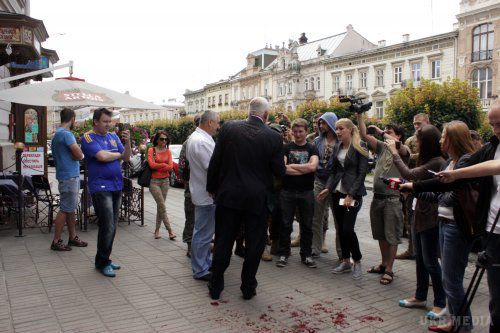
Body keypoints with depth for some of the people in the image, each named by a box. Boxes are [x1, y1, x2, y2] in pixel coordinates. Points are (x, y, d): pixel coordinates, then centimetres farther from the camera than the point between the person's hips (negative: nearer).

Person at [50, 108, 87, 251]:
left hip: (71, 176, 10)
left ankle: (73, 237, 23)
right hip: (69, 176, -10)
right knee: (65, 209, -4)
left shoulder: (58, 133, 16)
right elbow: (79, 155, -20)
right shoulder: (66, 134, -16)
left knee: (71, 208, 15)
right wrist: (78, 154, -1)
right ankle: (56, 242, 3)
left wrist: (74, 154, -1)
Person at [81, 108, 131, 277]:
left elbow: (126, 158, 8)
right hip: (100, 187, -6)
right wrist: (118, 154, -2)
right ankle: (102, 262, 6)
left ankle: (105, 258, 23)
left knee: (112, 226, 11)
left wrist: (127, 142, -9)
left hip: (117, 186, 7)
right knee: (107, 226, -9)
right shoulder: (88, 138, -5)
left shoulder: (113, 136, 14)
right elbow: (102, 156, -21)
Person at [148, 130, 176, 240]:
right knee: (162, 206, -9)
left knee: (160, 206, 6)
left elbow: (170, 167, -1)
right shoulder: (151, 150, 0)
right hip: (154, 181, -4)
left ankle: (157, 230, 16)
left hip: (165, 180, 4)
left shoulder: (168, 151, 10)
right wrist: (164, 165, -5)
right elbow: (152, 164, -13)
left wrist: (158, 166, -9)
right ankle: (170, 230, -8)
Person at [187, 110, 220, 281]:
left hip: (203, 192, 11)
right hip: (207, 194, -11)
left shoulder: (195, 137, 12)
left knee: (204, 232, 22)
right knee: (203, 233, 0)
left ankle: (206, 262, 36)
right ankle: (200, 270, 11)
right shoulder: (202, 142, -23)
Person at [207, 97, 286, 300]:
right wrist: (281, 162, 19)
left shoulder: (228, 129, -5)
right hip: (257, 199, -1)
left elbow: (215, 162, -1)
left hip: (229, 195, 2)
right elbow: (280, 172, -3)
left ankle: (216, 286, 23)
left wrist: (212, 188, 11)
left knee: (223, 242, 13)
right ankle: (248, 287, 24)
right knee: (254, 244, 14)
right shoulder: (274, 138, -8)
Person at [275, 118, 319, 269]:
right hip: (287, 192, 0)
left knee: (307, 225, 8)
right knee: (285, 224, 4)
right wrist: (304, 169, -12)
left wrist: (291, 166, -9)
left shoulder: (312, 149, 5)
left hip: (306, 192, 1)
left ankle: (306, 254, 20)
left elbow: (312, 166, -14)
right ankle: (283, 253, 17)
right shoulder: (286, 148, 4)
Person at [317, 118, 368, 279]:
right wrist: (328, 188, 2)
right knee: (340, 228, 8)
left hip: (353, 193, -6)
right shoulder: (337, 147, 11)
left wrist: (351, 195, -16)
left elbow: (362, 173, -11)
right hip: (337, 192, 6)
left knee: (348, 228, -10)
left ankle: (357, 262, 9)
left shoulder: (360, 147, -6)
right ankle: (345, 262, 21)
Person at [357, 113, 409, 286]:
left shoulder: (403, 151, -4)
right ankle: (384, 264, 31)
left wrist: (382, 132, -17)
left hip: (392, 198, -6)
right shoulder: (382, 147, 10)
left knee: (392, 236, 2)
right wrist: (359, 115, -4)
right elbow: (364, 135, 2)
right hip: (377, 197, 6)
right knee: (381, 235, 17)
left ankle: (389, 270, 10)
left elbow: (396, 143, -29)